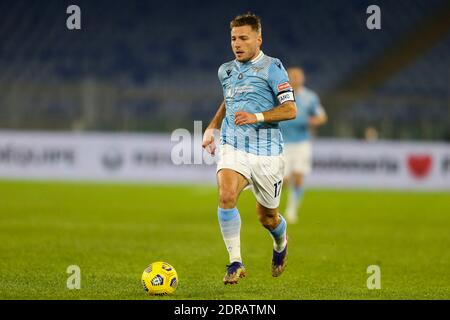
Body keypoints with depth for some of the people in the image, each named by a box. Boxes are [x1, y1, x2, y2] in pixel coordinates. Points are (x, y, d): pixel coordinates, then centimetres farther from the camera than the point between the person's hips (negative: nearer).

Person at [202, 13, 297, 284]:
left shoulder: (272, 68, -5)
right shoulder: (226, 71, 12)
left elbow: (290, 110, -12)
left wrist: (257, 117, -24)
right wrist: (212, 128, 21)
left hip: (266, 152, -3)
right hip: (233, 147, 3)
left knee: (267, 217, 9)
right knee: (226, 195, -26)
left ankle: (281, 243, 46)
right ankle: (235, 262, -20)